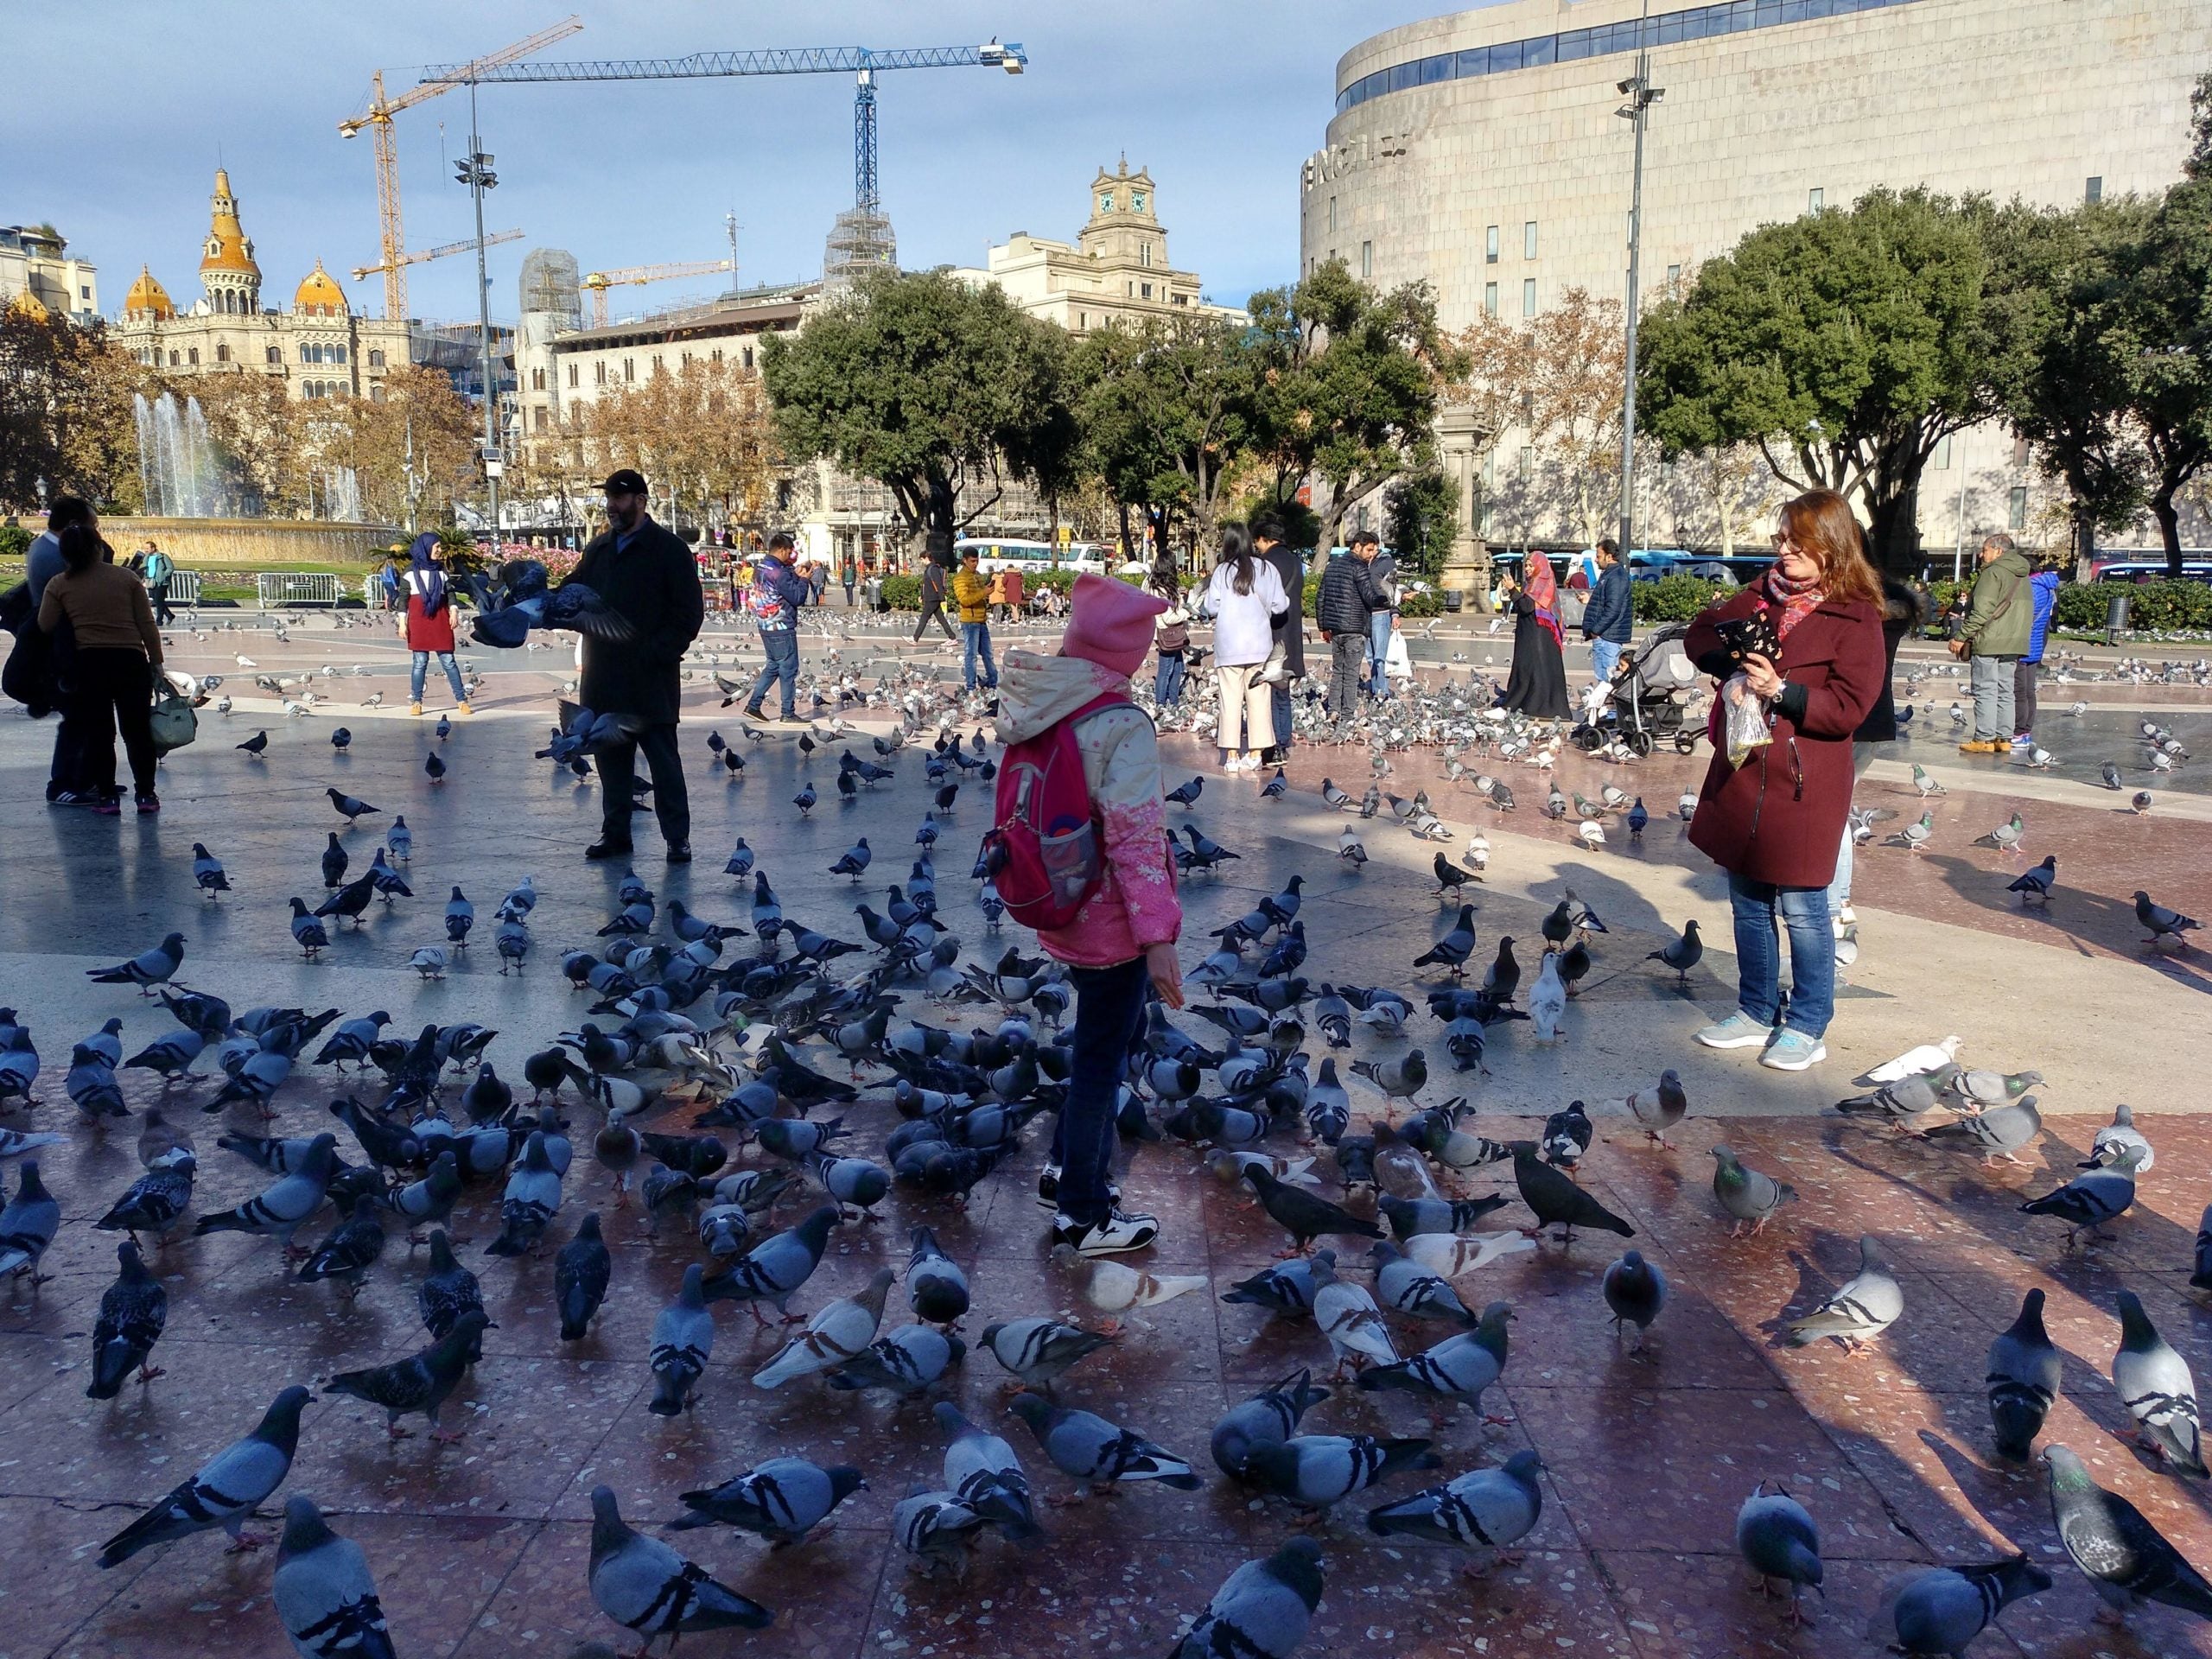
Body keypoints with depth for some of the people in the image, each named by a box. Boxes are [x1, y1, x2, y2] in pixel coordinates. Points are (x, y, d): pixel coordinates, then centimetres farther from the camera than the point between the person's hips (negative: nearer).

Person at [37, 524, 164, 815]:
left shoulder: (59, 585, 0)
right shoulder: (126, 578, 2)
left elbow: (45, 626, 1)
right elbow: (147, 624, 1)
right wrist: (156, 661, 8)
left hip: (88, 663, 0)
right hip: (131, 660, 1)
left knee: (97, 733, 8)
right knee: (137, 730, 9)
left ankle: (107, 796, 7)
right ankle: (146, 794, 10)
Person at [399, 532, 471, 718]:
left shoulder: (441, 567, 12)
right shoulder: (412, 569, 4)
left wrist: (453, 611, -6)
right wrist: (402, 622, -2)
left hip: (440, 618, 2)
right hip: (418, 618, -2)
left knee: (448, 660, -1)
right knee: (420, 662, -1)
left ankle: (462, 700, 1)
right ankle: (416, 702, 5)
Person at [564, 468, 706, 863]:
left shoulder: (669, 550, -3)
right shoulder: (598, 549, 15)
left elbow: (689, 613, -7)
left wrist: (657, 653, -16)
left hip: (650, 679, -6)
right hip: (604, 679, 6)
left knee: (663, 759, -2)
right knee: (611, 759, 12)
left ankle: (677, 838, 4)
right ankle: (615, 832, 21)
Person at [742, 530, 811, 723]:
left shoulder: (759, 567, 8)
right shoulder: (778, 573, -20)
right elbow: (797, 598, -19)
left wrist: (795, 575, 6)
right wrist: (803, 579, -6)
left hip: (766, 626, 9)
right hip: (781, 628, -9)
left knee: (772, 666, 19)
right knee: (789, 671, 0)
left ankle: (753, 705, 16)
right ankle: (788, 713, 5)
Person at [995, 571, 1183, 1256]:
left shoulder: (1035, 708, 1)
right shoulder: (1122, 727, -23)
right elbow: (1135, 839, -25)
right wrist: (1159, 935, -22)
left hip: (1062, 910, 8)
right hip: (1113, 922, -8)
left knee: (1116, 1029, 26)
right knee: (1102, 1056, 7)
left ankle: (1069, 1168, 37)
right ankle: (1083, 1213, 22)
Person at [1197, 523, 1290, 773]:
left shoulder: (1222, 570, -5)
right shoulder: (1266, 569, 1)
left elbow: (1211, 607, -6)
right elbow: (1280, 605, 1)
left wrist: (1201, 607, 16)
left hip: (1229, 646, -2)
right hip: (1260, 644, 2)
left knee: (1231, 698, 3)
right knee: (1258, 698, 7)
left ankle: (1232, 755, 1)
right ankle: (1255, 754, 8)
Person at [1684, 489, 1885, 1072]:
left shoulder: (1854, 618, -10)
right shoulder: (1760, 595, 9)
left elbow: (1848, 707, -15)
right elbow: (1700, 633, 14)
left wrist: (1780, 689, -24)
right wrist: (1729, 664, -6)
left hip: (1803, 784, -6)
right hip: (1741, 776, 6)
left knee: (1801, 909, 1)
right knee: (1748, 903, 15)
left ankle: (1807, 1028, 14)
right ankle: (1757, 1013, 29)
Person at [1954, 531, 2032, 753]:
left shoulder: (1993, 572, -10)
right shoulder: (2022, 576, 18)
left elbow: (1981, 611, -17)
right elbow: (2028, 612, 21)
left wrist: (1961, 637, -14)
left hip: (1988, 642, -9)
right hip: (2014, 644, 9)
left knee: (1985, 691, -6)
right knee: (2005, 691, 11)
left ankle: (1984, 739, -8)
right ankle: (2004, 739, 12)